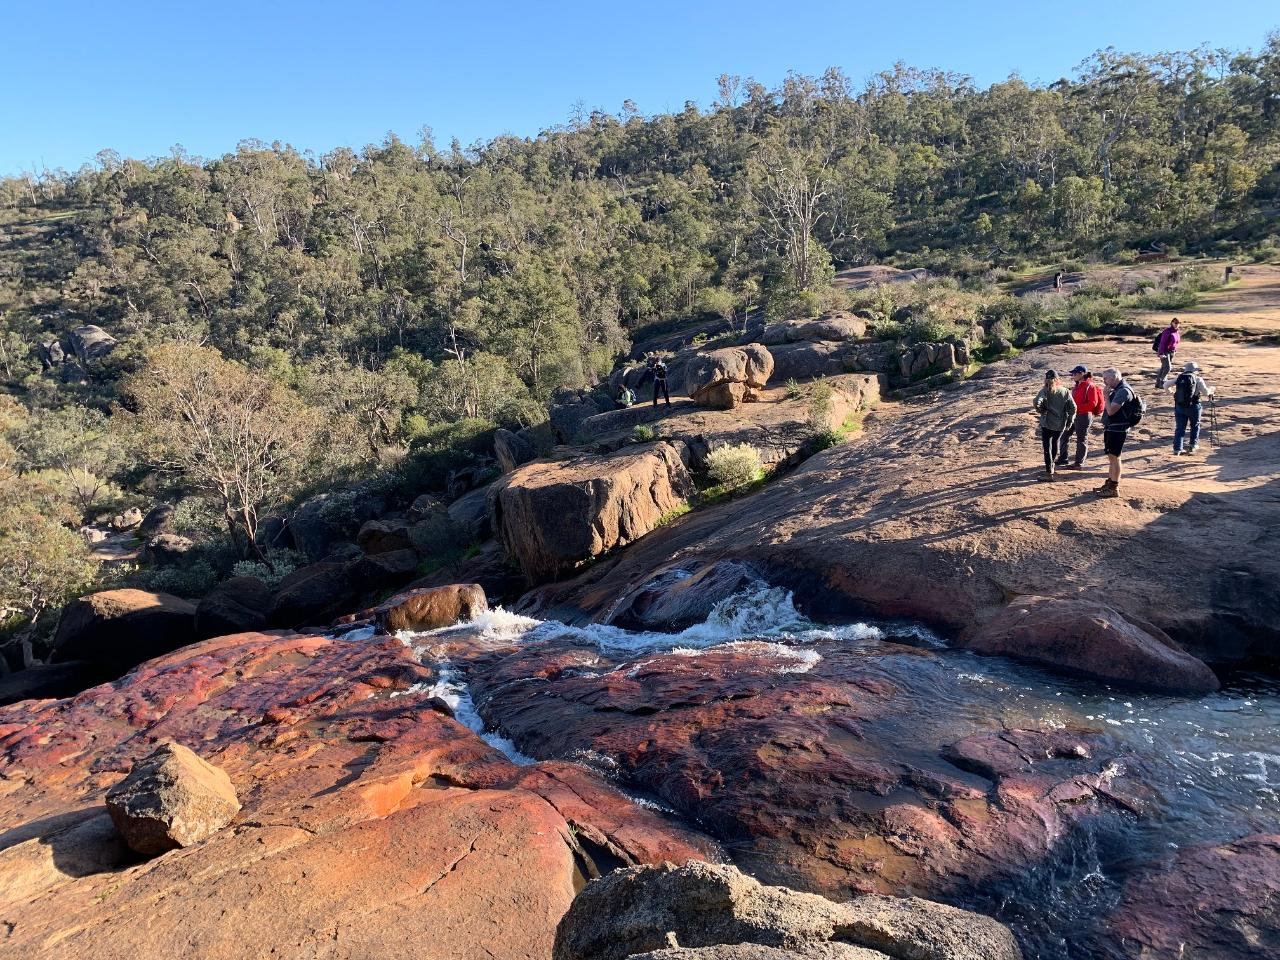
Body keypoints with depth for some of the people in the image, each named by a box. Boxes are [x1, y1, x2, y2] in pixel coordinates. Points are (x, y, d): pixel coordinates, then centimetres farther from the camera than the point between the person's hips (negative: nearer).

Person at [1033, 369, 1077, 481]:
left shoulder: (1045, 390, -10)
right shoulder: (1065, 391, 1)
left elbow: (1036, 403, -27)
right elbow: (1073, 408, 0)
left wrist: (1040, 411, -6)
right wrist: (1069, 422, 10)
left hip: (1047, 423, -4)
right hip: (1061, 424, 4)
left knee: (1047, 447, -1)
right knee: (1056, 442, 27)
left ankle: (1049, 473, -8)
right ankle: (1052, 462, 45)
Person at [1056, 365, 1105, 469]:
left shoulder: (1090, 386, -15)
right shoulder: (1078, 386, 12)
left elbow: (1093, 403, -20)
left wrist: (1077, 408, -23)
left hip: (1084, 416, -9)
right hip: (1074, 415, 9)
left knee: (1081, 439, 0)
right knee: (1065, 435, 12)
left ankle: (1079, 464, 9)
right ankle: (1063, 459, 23)